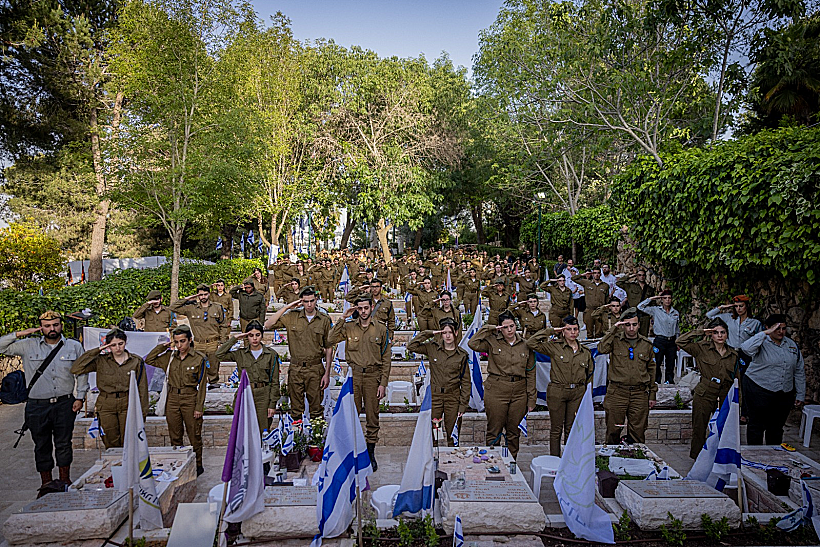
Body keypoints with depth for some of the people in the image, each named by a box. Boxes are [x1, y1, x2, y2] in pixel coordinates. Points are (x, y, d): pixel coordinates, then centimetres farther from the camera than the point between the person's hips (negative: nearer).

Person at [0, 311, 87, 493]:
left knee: (63, 443, 6)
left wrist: (80, 397, 2)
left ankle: (65, 480, 20)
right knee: (42, 445, 8)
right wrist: (20, 334, -4)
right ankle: (46, 482, 21)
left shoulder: (74, 346, 5)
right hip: (37, 405, 1)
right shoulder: (28, 346, 4)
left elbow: (82, 373, 8)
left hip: (65, 404, 0)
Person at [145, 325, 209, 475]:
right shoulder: (170, 356, 7)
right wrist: (163, 346, 1)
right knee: (175, 435, 11)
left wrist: (199, 407, -9)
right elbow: (149, 360, 12)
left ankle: (198, 465, 17)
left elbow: (201, 385, -6)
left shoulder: (199, 358, -6)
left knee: (194, 435, 3)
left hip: (190, 398, -4)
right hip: (173, 399, 4)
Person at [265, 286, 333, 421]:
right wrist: (286, 307, -9)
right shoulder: (292, 317, 2)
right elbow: (268, 325, -6)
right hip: (295, 369, 1)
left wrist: (327, 373, -2)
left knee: (316, 409, 6)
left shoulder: (324, 320, 0)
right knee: (296, 410, 10)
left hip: (316, 369, -1)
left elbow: (329, 348, 3)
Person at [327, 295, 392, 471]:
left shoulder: (381, 329, 5)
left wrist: (383, 383, -2)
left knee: (372, 416, 5)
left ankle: (370, 454, 17)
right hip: (353, 375, 0)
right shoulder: (348, 327, 6)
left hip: (373, 375, 0)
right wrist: (343, 318, -12)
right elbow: (331, 339, -11)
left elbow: (386, 359, 4)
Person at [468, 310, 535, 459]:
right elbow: (473, 344, -16)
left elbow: (531, 373, 8)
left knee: (513, 432, 12)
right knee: (494, 431, 3)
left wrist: (531, 399, 5)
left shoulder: (525, 345, 6)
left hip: (519, 394, 2)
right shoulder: (492, 342, 0)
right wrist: (488, 328, -8)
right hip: (496, 392, -2)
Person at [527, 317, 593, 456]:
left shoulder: (585, 352, 8)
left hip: (577, 393, 3)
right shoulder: (554, 347, -5)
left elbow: (589, 372, 19)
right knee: (556, 429, 4)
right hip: (557, 392, -3)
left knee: (572, 429, 11)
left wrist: (586, 392, 12)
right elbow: (531, 343, -14)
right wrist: (550, 331, -10)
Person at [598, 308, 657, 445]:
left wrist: (652, 394, 13)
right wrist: (613, 329, -14)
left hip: (639, 393, 2)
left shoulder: (646, 344, 10)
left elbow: (651, 370, 16)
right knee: (613, 430, 3)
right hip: (616, 392, -2)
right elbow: (602, 349, -20)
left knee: (638, 432, 5)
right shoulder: (615, 340, 2)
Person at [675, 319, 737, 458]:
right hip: (704, 396, -3)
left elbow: (736, 379, 15)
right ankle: (697, 459, 17)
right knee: (699, 430, 4)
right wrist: (700, 332, -8)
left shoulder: (733, 355, 9)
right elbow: (680, 342, -12)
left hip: (724, 398, 3)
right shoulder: (702, 349, -2)